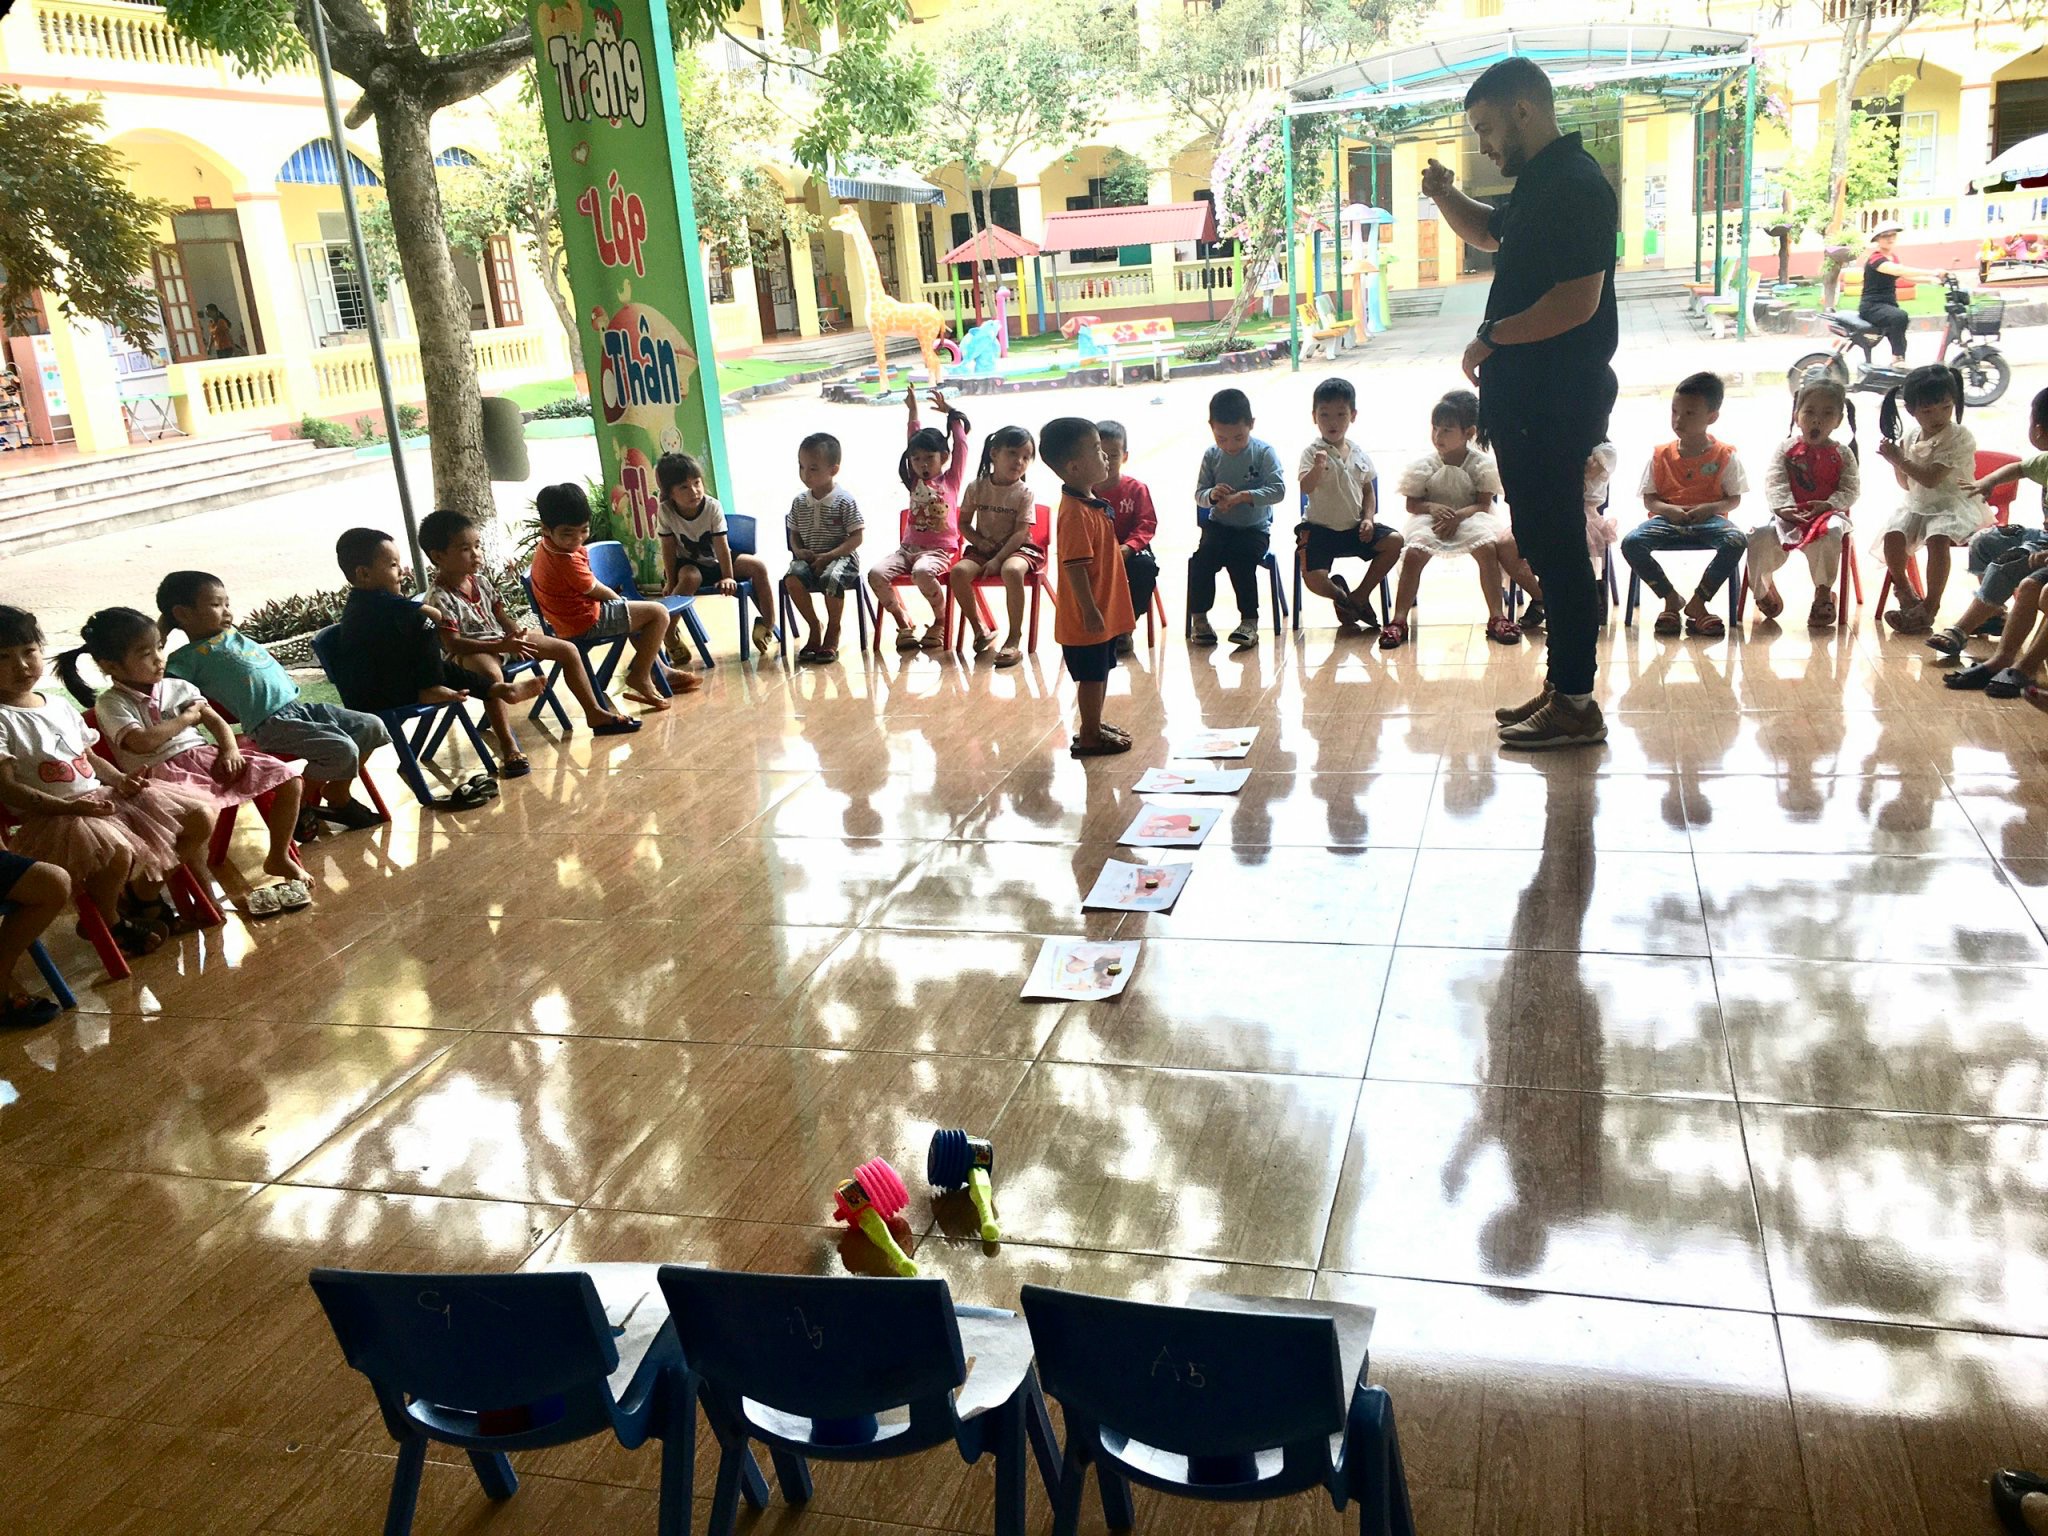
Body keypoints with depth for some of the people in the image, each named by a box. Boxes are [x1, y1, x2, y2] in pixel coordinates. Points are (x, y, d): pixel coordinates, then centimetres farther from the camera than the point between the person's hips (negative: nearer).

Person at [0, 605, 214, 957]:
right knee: (116, 853, -38)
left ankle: (144, 891, 17)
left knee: (200, 818, -1)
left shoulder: (61, 705, 14)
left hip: (100, 796, 8)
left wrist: (119, 780, 1)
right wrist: (68, 806, -24)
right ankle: (108, 922, -5)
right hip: (50, 814, -7)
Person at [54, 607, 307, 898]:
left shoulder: (178, 688, 16)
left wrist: (231, 749, -8)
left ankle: (278, 859, 6)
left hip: (204, 756, 6)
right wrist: (187, 717, -3)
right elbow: (142, 742, -15)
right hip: (163, 771, -6)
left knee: (289, 781, -8)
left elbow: (218, 723, 13)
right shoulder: (111, 704, 0)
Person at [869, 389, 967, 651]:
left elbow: (961, 446, 1)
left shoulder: (951, 480, 5)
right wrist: (913, 410, 11)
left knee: (922, 572, -38)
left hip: (940, 550, -5)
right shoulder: (915, 480, 14)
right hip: (909, 548, 5)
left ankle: (940, 621, -12)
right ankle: (903, 623, -2)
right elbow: (914, 441, 13)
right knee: (876, 573, -21)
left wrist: (951, 414, 4)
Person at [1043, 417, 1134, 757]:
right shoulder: (1076, 512, -24)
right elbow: (1075, 567, -26)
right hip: (1088, 616, -10)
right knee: (1092, 675, 3)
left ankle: (1094, 726, 34)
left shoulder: (1091, 503, 9)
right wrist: (1090, 611, -25)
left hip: (1104, 609, 10)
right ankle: (1090, 738, 15)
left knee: (1101, 671, 20)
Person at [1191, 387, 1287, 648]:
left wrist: (1243, 496, -28)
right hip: (1219, 525, 3)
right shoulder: (1211, 455, 3)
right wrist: (1211, 495, -18)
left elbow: (1278, 489, -16)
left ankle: (1249, 620, -15)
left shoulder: (1264, 453, -6)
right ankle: (1199, 617, -7)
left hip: (1255, 528, -3)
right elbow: (1199, 494, 6)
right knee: (1202, 558, -23)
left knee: (1240, 560, -29)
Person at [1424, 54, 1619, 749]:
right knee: (1545, 543, 15)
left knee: (1556, 544, -6)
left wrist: (1491, 339, -13)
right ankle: (1561, 683, 24)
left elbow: (1577, 302, -25)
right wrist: (1445, 195, 15)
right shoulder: (1539, 184, 16)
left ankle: (1576, 705, 2)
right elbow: (1488, 233, 35)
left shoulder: (1576, 185, -16)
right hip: (1526, 398, 10)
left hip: (1557, 401, -10)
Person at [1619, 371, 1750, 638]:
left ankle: (1697, 602, -15)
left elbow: (1734, 499, 5)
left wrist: (1710, 508, -16)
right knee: (1630, 543, -29)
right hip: (1667, 519, 1)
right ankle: (1672, 599, -10)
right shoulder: (1661, 455, 8)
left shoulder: (1725, 456, 5)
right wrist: (1668, 509, -16)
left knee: (1737, 541, -34)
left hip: (1709, 519, -1)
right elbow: (1649, 499, 7)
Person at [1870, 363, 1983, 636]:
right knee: (1892, 534, -21)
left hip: (1953, 504, -6)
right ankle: (1904, 591, 3)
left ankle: (1930, 606, -24)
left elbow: (1931, 479, -22)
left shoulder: (1959, 437, -13)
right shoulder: (1910, 435, 5)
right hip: (1917, 504, 6)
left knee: (1937, 539, -33)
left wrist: (1899, 460, -16)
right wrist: (1897, 462, -4)